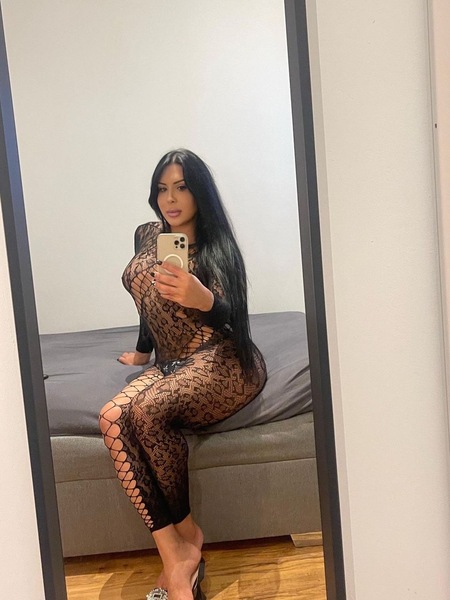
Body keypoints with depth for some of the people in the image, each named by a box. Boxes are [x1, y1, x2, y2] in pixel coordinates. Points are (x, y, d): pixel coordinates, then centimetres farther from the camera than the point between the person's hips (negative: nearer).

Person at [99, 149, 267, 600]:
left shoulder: (217, 246, -4)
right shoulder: (146, 236, 12)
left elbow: (230, 315, -17)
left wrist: (202, 299, -39)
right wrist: (143, 352, 35)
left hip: (223, 361, -5)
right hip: (172, 364, 6)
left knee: (146, 410, -32)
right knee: (112, 418, -24)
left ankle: (186, 537, -10)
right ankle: (175, 560, -24)